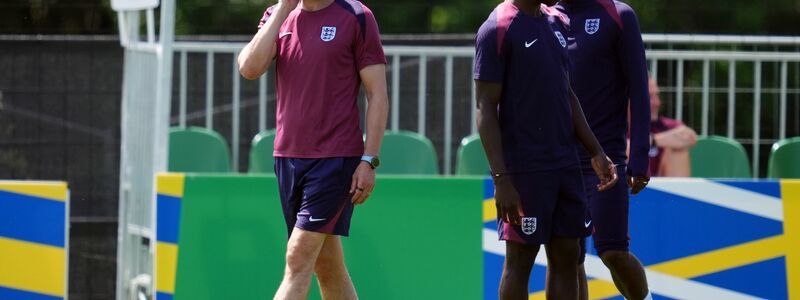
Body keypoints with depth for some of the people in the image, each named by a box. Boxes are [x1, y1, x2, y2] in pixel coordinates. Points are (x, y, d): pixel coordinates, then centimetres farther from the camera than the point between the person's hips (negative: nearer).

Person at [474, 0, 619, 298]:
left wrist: (596, 152, 14)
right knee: (520, 259, -2)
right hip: (525, 170, -7)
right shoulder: (497, 30, -10)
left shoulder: (554, 24, 14)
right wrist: (501, 179, -18)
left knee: (566, 256, 6)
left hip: (565, 164, 7)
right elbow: (486, 109, -12)